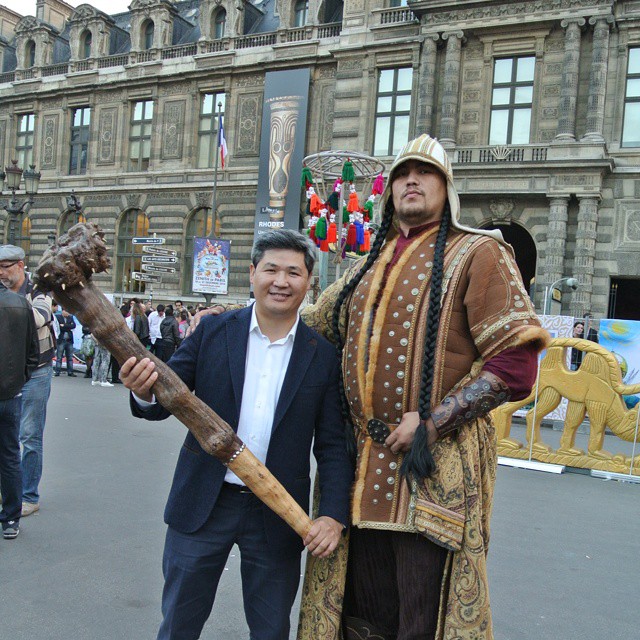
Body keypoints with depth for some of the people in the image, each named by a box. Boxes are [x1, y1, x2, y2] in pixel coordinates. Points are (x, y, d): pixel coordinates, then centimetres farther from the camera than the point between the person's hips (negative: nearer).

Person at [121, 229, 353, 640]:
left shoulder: (323, 355, -4)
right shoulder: (212, 332, -3)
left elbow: (333, 445, -2)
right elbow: (163, 401, -4)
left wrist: (334, 514, -14)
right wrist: (145, 391, -27)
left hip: (278, 515, 0)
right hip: (203, 507, 0)